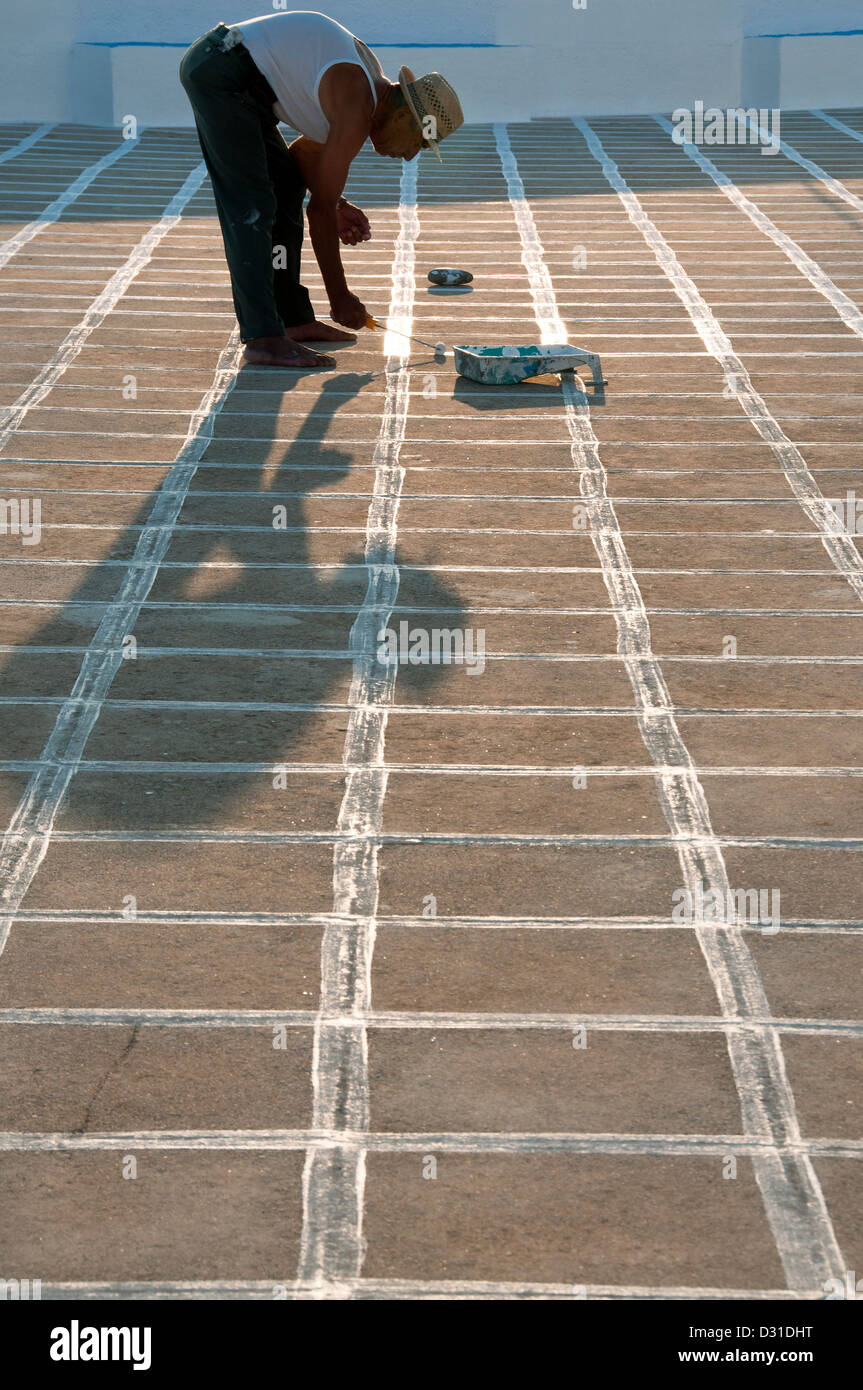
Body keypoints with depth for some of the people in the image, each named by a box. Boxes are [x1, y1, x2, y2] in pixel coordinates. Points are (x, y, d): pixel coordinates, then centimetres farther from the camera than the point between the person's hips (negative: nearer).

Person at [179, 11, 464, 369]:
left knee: (286, 187, 13)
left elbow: (306, 153, 22)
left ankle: (293, 319, 17)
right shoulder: (357, 112, -18)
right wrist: (340, 298, -9)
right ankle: (263, 338, -17)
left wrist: (336, 204, 7)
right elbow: (321, 210, -16)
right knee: (253, 207, -14)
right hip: (221, 73, -11)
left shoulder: (372, 82, 12)